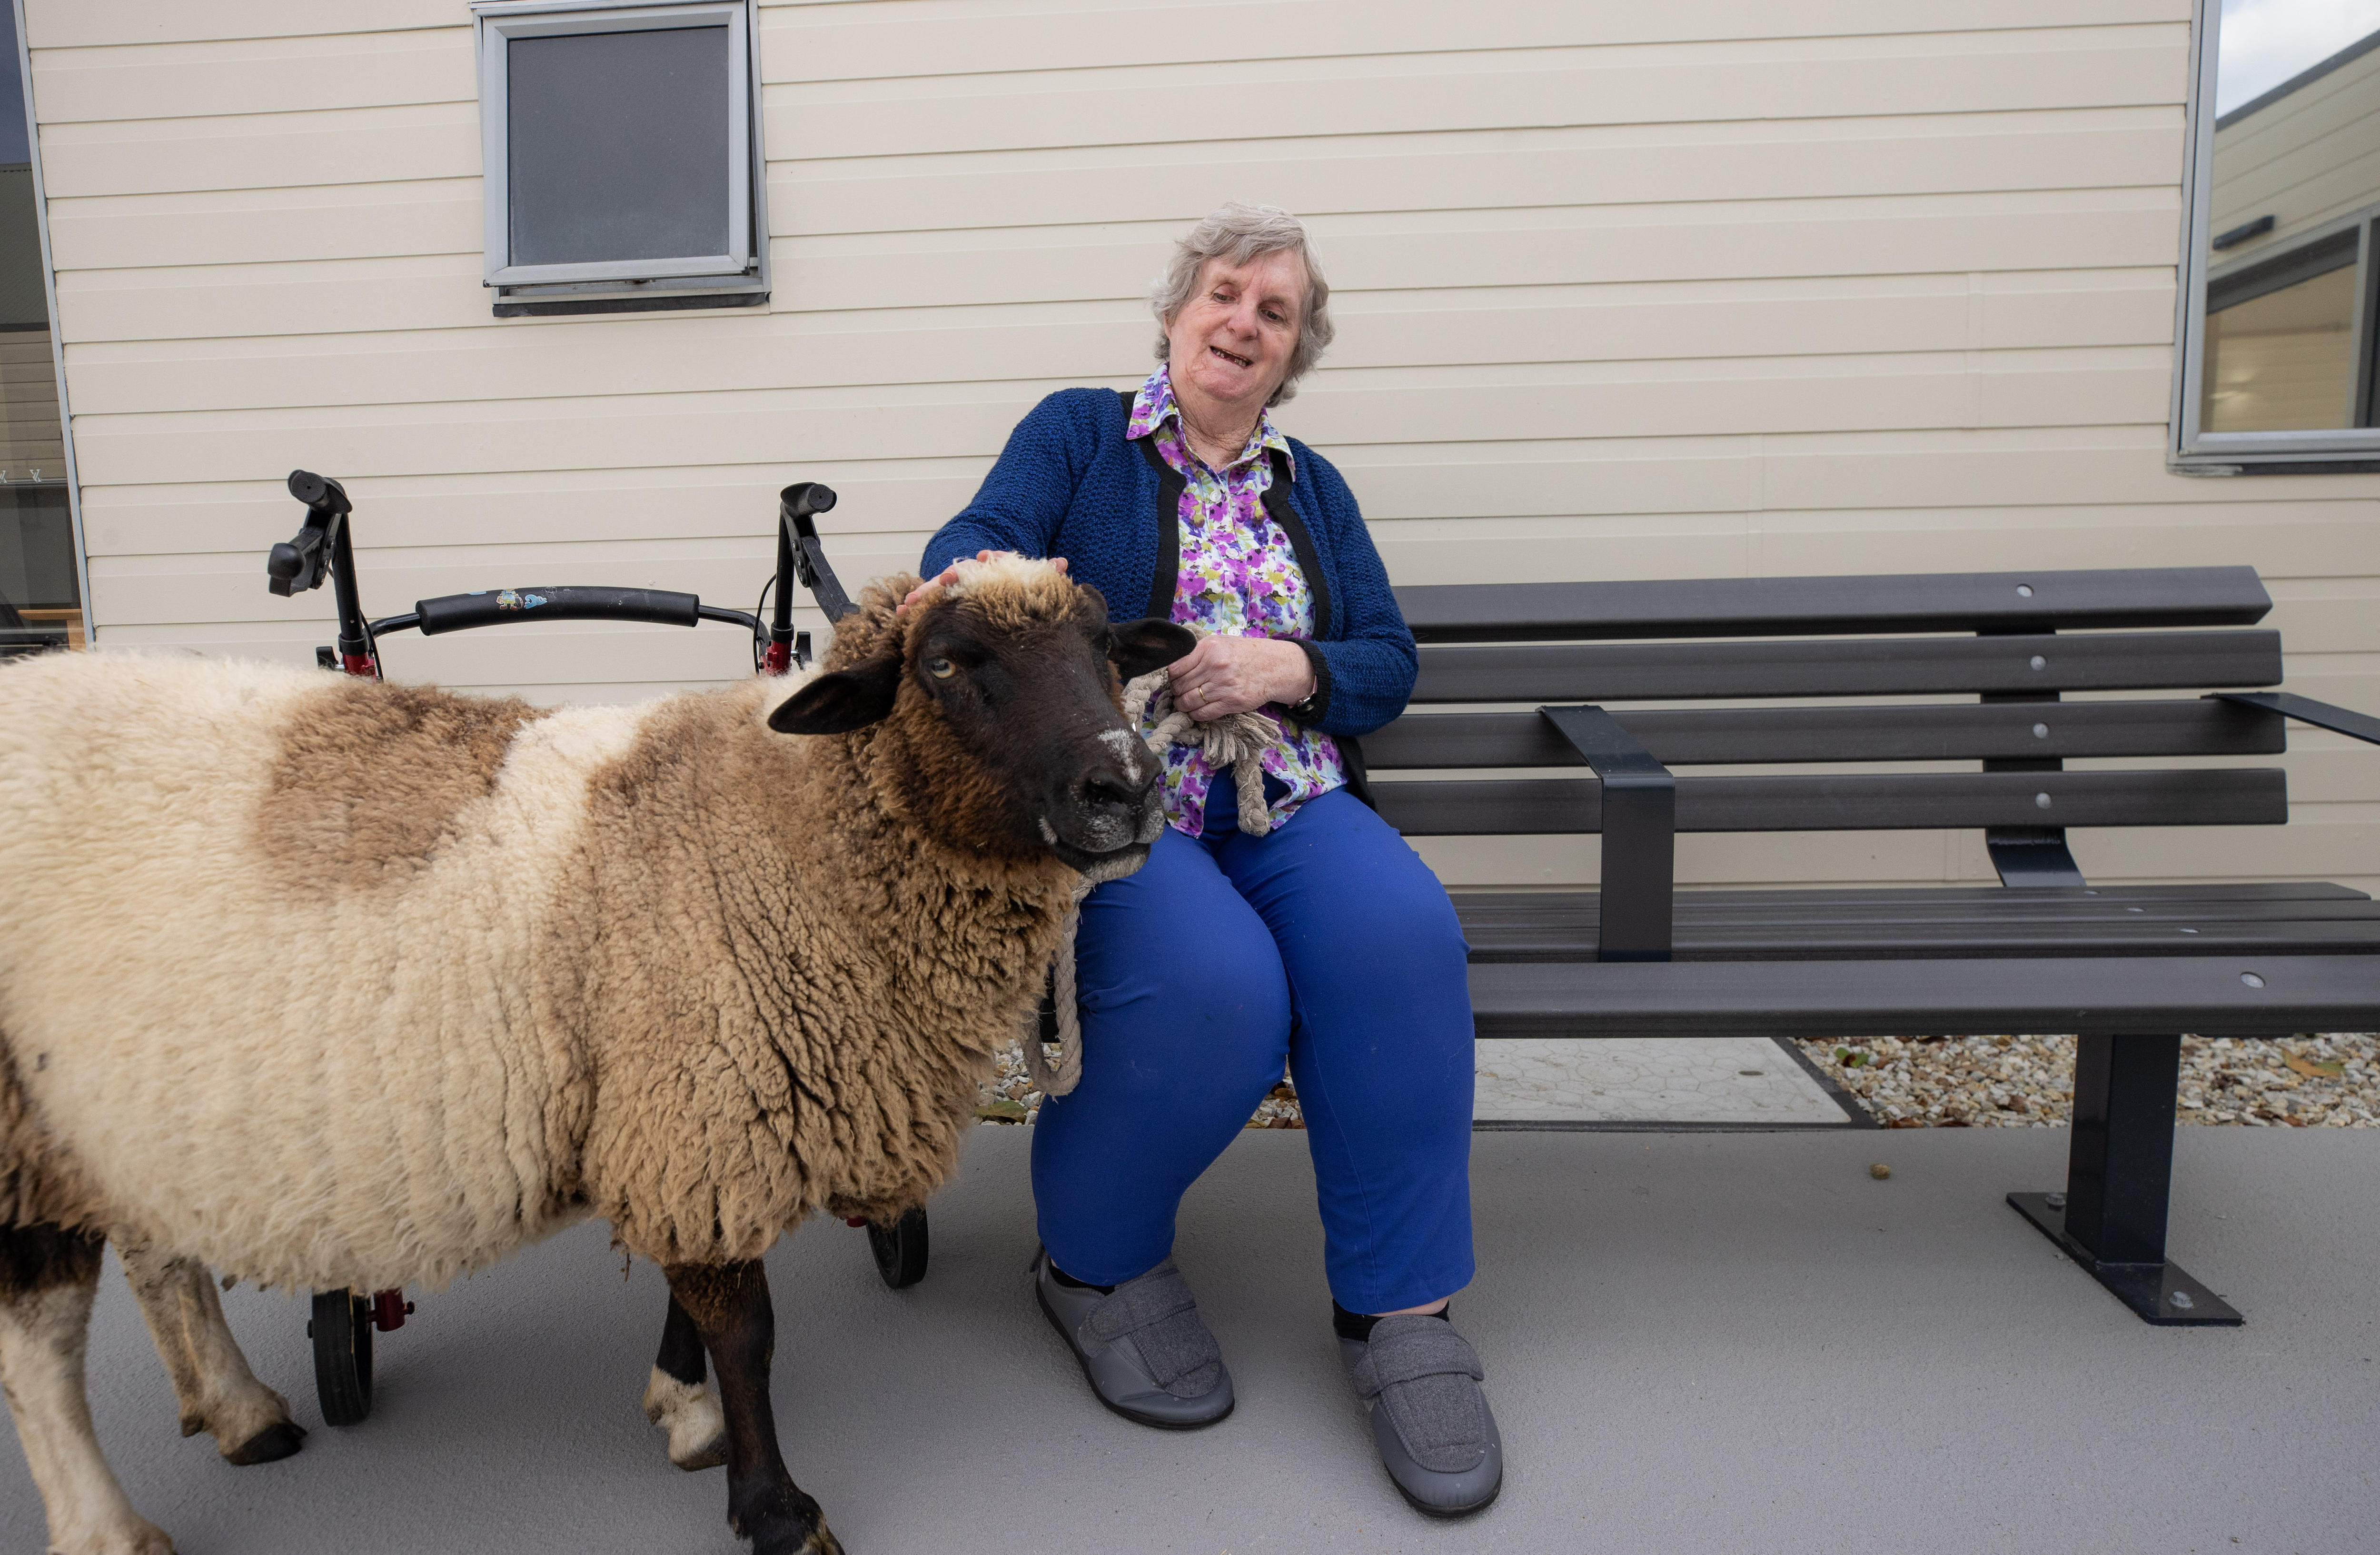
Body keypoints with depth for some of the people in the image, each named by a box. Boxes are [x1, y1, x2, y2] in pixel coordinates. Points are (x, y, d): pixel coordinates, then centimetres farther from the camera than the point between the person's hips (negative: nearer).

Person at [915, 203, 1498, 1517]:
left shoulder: (1312, 486, 22)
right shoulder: (1079, 434, 12)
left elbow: (1388, 663, 14)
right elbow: (984, 537, -7)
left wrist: (1286, 668, -8)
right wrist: (974, 575, -33)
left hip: (1290, 808, 4)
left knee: (1401, 932, -29)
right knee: (1218, 985, -34)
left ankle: (1398, 1309, -14)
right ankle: (1095, 1261, -3)